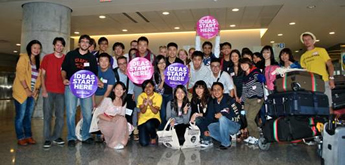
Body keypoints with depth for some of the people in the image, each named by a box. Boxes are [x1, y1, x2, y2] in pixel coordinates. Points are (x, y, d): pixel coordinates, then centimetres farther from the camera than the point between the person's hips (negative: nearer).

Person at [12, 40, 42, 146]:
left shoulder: (38, 61, 15)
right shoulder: (24, 58, -5)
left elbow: (39, 76, 11)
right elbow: (20, 74, -13)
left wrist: (37, 89, -1)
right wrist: (26, 89, -15)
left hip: (32, 93, 6)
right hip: (21, 92, -6)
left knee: (28, 116, 10)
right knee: (20, 116, -1)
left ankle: (28, 136, 17)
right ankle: (20, 138, 7)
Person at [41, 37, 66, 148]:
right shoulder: (47, 58, 7)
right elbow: (42, 74, 5)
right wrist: (44, 89, -4)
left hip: (61, 91, 1)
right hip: (48, 91, -1)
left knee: (60, 115, 4)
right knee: (47, 115, 0)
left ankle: (56, 137, 17)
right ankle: (47, 139, 6)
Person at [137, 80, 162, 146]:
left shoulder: (158, 96, -7)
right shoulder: (141, 96, -5)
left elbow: (156, 111, -15)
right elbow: (142, 111, -13)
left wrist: (150, 105, -35)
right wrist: (145, 105, -33)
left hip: (154, 119, -1)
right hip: (143, 120, 1)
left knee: (149, 124, -38)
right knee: (144, 143, -17)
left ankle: (154, 137, -4)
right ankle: (146, 134, 21)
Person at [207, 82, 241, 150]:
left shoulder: (230, 100, -16)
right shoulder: (212, 102, 1)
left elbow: (237, 117, -22)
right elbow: (209, 117, -2)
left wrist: (222, 114, -30)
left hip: (234, 126, -5)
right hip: (222, 125, 5)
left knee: (222, 118, -32)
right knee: (209, 127, -18)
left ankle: (226, 143, -17)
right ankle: (227, 139, -2)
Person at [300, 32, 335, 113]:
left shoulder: (321, 50, 11)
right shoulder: (303, 56, 18)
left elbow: (330, 65, 5)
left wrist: (331, 78, -8)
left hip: (323, 81, -2)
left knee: (328, 106, -5)